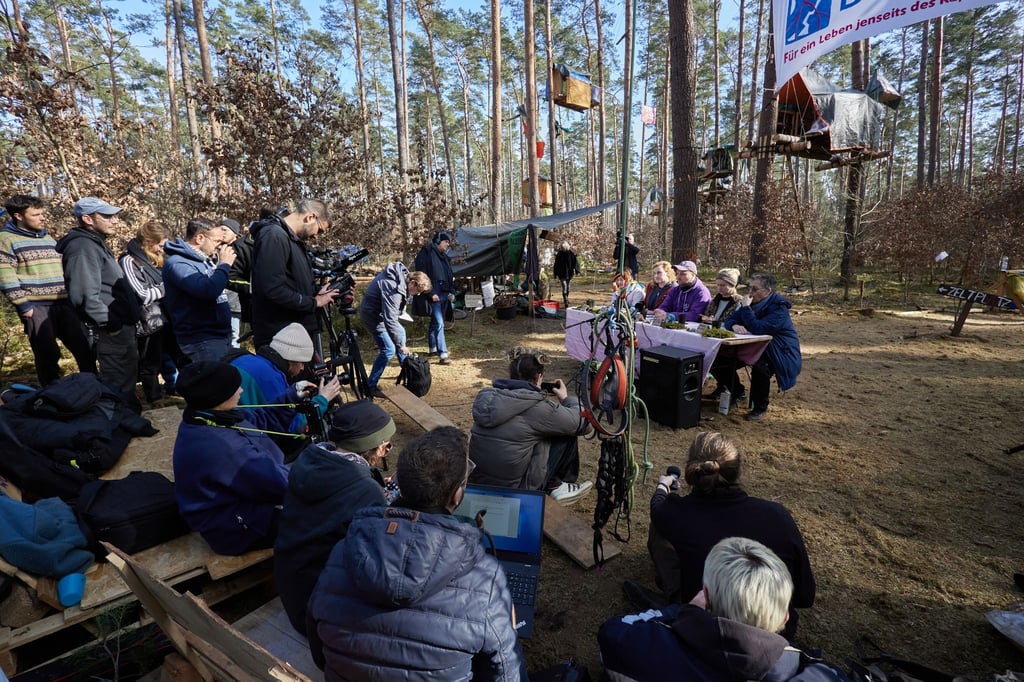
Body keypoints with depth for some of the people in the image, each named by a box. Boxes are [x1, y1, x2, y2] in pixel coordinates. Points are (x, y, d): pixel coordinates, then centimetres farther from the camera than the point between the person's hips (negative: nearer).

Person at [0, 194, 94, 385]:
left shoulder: (49, 239, 18)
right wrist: (23, 306, -12)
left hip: (64, 304, 6)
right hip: (36, 307, -6)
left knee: (85, 348, 5)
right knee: (48, 355, -1)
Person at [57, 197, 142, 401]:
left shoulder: (96, 243, 16)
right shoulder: (83, 247, -16)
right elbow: (85, 295, -27)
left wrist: (133, 312, 19)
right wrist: (109, 323, -20)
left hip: (122, 324, 11)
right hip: (112, 330, -11)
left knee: (127, 375, 22)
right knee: (119, 383, -3)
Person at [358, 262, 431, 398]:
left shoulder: (402, 273, -8)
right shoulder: (393, 289, -35)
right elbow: (390, 320, -34)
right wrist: (400, 345, -27)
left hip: (383, 310, 10)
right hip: (373, 314, -10)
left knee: (401, 332, 22)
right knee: (388, 350, -13)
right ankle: (370, 386, -3)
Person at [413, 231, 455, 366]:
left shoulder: (445, 256, 18)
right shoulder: (426, 253, -7)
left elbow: (450, 276, 24)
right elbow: (422, 275, -13)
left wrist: (452, 292, 12)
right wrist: (430, 293, -18)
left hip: (444, 294, 8)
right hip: (434, 295, -8)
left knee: (435, 322, 18)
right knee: (439, 323, -13)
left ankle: (433, 348, 30)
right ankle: (442, 355, -15)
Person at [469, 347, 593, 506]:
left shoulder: (485, 396, -1)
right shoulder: (538, 407, -18)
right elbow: (583, 423, -7)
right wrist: (566, 398, 10)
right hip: (514, 487, -7)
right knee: (567, 434, 5)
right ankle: (556, 486, 20)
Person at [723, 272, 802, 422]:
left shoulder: (779, 307, -20)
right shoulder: (753, 303, 3)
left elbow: (758, 328, -31)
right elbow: (730, 319, -2)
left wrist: (746, 307, -27)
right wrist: (734, 326, -25)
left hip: (780, 353, -7)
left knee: (760, 366, -36)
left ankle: (760, 407, -14)